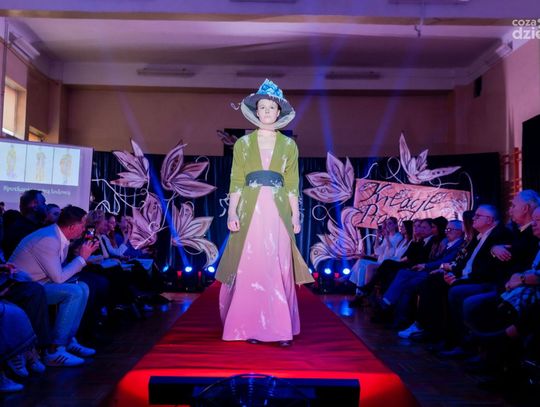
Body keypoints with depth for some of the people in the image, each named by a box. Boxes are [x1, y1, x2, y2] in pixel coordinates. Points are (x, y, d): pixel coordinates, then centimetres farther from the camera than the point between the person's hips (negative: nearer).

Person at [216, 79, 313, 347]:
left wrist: (296, 215, 2)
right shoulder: (243, 143, 9)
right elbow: (236, 182, 4)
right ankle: (251, 327, 8)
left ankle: (280, 328, 7)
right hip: (250, 211, 0)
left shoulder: (289, 145, 11)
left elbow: (292, 184, 9)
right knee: (249, 269, -1)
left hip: (278, 212, 1)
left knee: (279, 270, -1)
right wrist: (232, 212, -7)